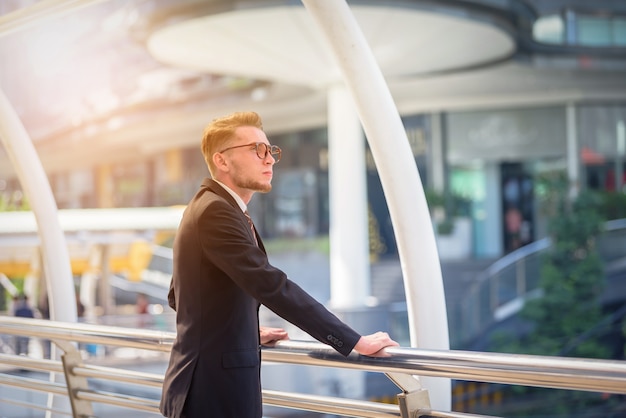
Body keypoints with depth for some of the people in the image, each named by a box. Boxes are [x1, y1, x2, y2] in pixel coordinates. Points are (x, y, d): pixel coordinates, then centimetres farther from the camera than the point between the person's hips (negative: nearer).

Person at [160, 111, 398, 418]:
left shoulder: (208, 208, 14)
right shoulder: (217, 211, -17)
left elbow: (177, 297, 23)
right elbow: (273, 287, -27)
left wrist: (249, 331, 24)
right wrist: (355, 342, -24)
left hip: (207, 386, 10)